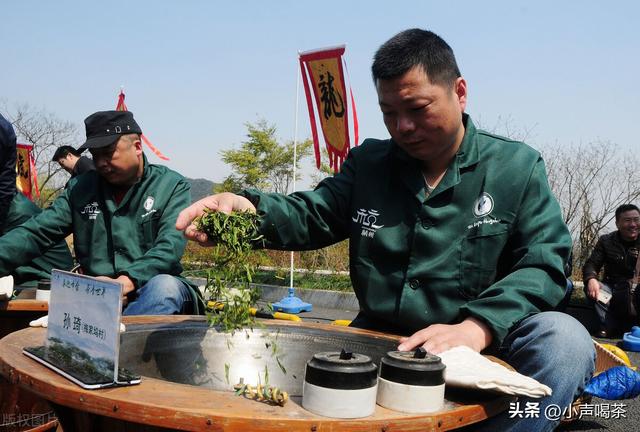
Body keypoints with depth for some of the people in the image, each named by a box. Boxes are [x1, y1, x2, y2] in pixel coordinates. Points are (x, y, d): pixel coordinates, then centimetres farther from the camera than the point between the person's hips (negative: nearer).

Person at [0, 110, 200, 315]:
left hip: (152, 291, -2)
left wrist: (128, 281, -27)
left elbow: (170, 246, -12)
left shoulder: (172, 186, 2)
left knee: (165, 285, -39)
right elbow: (36, 233, 7)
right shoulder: (80, 188, 14)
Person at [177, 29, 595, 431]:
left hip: (485, 345, -1)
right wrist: (249, 207, -20)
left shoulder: (517, 167, -1)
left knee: (564, 339, -30)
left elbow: (544, 262, -10)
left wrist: (477, 328, -28)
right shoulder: (368, 163, 10)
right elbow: (312, 216, 4)